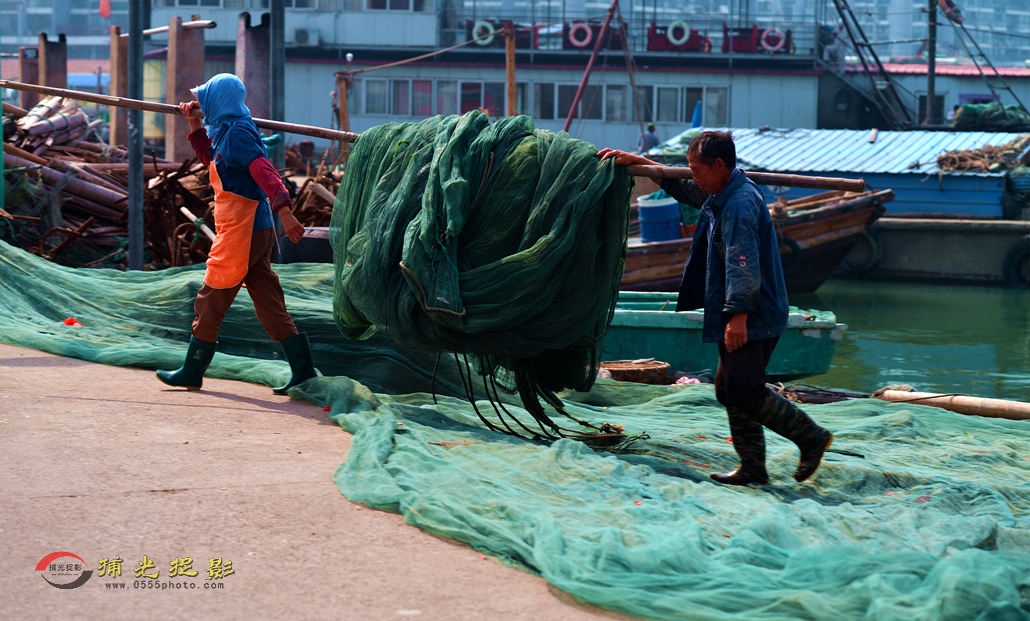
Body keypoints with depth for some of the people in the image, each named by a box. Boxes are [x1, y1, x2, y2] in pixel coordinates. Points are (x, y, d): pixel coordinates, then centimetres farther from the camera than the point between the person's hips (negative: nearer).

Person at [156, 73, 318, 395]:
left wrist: (284, 210, -38)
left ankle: (192, 372, 11)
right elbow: (209, 157, 37)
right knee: (270, 306, 6)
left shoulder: (236, 133, -13)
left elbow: (264, 171, -27)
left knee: (210, 302, 2)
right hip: (257, 232, 10)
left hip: (241, 232, -10)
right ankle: (303, 370, 2)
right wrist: (195, 122, 28)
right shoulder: (225, 130, 16)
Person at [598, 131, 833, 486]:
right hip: (741, 315, 11)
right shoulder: (722, 194, 14)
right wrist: (636, 161, 29)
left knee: (744, 391, -13)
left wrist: (738, 314, -27)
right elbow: (680, 186, 32)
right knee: (729, 391, 11)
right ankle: (752, 468, 15)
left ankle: (811, 437, 0)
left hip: (753, 317, -11)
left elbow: (743, 265, -25)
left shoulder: (740, 204, -19)